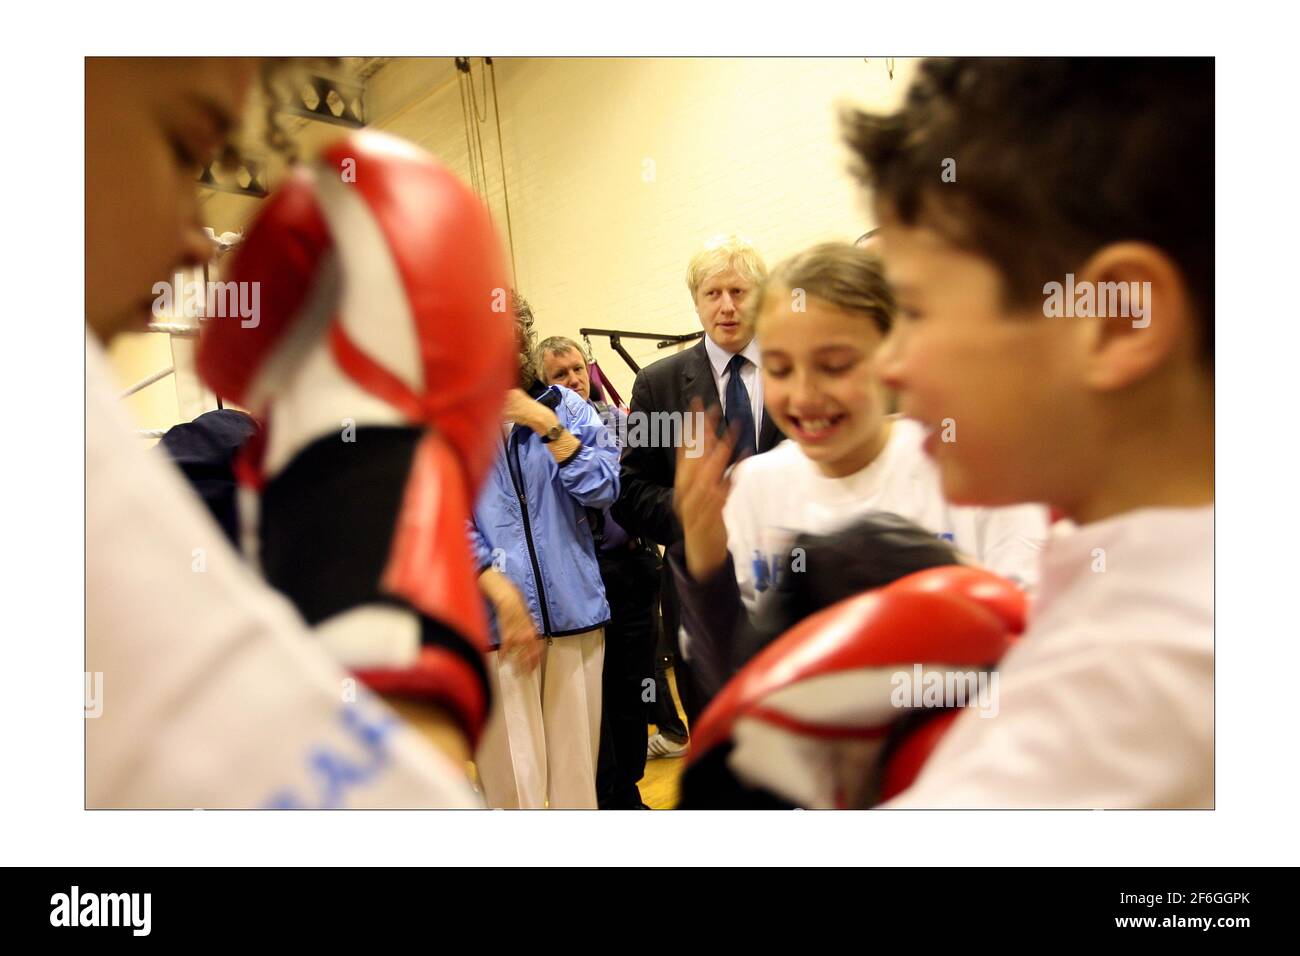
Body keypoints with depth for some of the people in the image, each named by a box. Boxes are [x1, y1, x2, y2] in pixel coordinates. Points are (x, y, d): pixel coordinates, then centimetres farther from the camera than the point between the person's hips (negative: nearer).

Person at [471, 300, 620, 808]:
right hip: (491, 616, -2)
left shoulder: (563, 405, 9)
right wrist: (506, 597, -14)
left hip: (573, 608, 2)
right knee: (513, 775, 2)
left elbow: (605, 488, -1)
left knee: (577, 764, 9)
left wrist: (545, 425, -10)